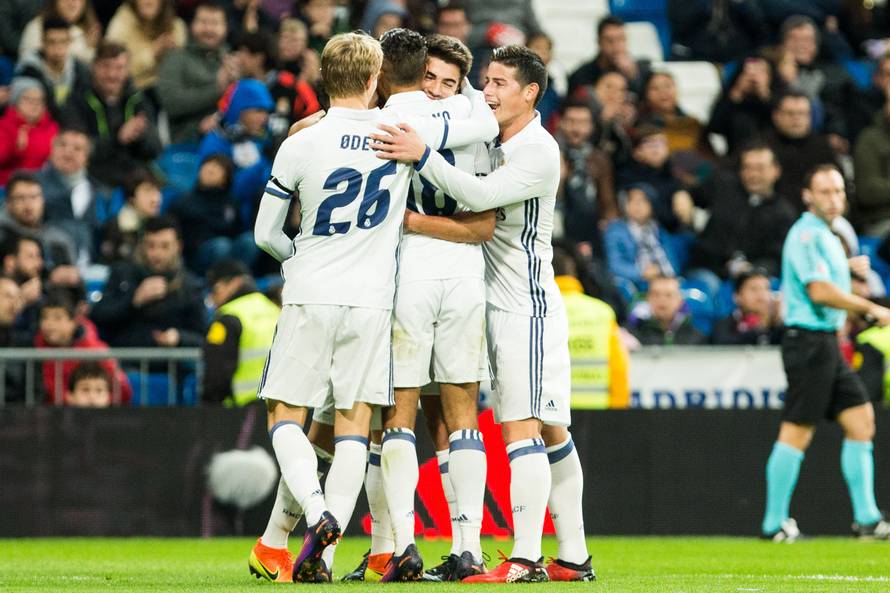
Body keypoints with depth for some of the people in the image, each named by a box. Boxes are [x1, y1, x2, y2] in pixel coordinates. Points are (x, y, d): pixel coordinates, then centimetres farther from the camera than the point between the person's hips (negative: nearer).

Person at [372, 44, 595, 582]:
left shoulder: (539, 151, -13)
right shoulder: (491, 143, 14)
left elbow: (480, 195, -24)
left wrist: (422, 155, -28)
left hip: (528, 305, -9)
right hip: (502, 305, 9)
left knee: (523, 428, -14)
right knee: (550, 433, 10)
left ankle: (526, 559, -17)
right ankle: (573, 558, 13)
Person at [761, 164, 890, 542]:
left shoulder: (826, 236, 19)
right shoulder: (806, 235, -13)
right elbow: (819, 291, -22)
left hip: (826, 343, 10)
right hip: (808, 340, -10)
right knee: (797, 432, -7)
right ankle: (775, 524, -3)